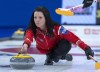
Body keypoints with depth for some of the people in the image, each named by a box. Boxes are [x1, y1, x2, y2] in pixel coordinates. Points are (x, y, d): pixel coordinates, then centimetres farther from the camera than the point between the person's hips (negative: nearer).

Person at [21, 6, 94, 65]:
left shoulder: (55, 27, -35)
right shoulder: (32, 29, -32)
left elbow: (71, 36, -37)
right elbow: (28, 37, -54)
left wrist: (86, 48, -45)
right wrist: (26, 45, -80)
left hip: (57, 46, -5)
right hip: (45, 50, 5)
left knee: (66, 44, -33)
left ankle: (50, 58, -8)